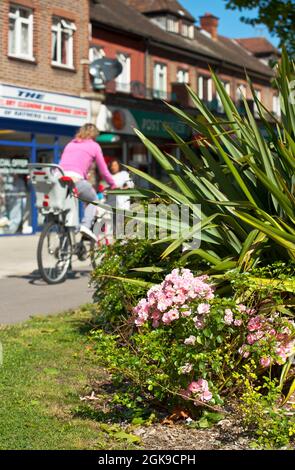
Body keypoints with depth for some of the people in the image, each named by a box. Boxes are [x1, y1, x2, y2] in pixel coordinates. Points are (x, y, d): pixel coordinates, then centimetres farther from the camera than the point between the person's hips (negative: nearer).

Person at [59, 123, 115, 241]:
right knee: (93, 199, 19)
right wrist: (113, 185, 33)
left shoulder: (70, 144, 29)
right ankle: (86, 225, -3)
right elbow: (103, 171, 17)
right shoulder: (94, 146, 15)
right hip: (75, 179, -4)